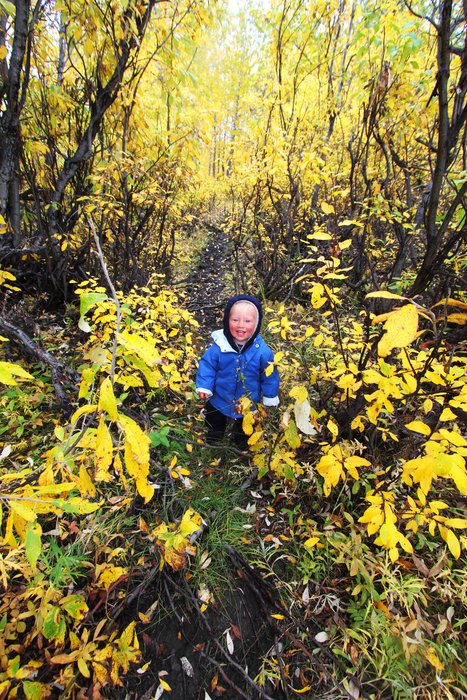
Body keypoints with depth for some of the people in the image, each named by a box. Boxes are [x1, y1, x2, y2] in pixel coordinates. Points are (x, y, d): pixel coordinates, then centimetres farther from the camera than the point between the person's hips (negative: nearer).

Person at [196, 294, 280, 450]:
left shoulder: (263, 351, -25)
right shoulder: (219, 346, -25)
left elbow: (270, 375, -12)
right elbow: (207, 365, -12)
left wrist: (270, 397, -4)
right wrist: (204, 386, -20)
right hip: (220, 401, 0)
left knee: (244, 435, 29)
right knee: (213, 426, 30)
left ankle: (242, 452, 62)